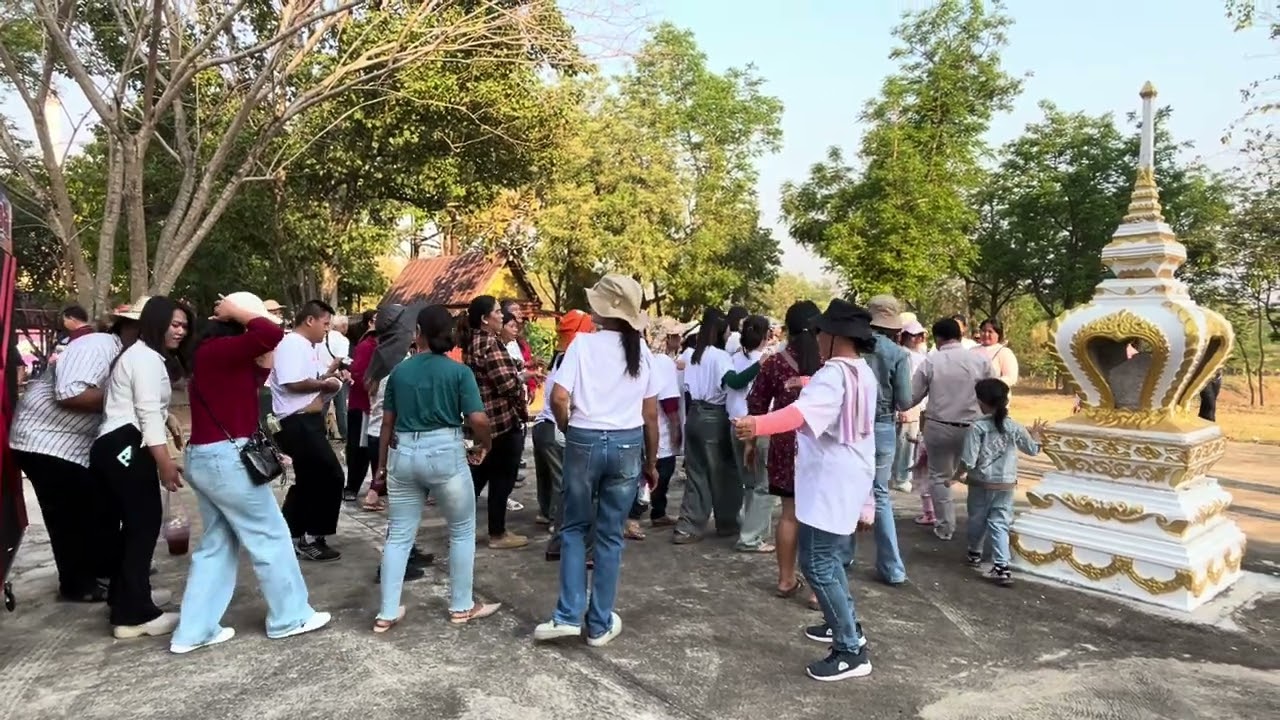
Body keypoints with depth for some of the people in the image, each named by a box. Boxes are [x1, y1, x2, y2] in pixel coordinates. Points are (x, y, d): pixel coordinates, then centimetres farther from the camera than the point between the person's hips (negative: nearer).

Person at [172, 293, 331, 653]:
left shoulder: (214, 357, 12)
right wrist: (236, 311, -14)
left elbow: (255, 377, 17)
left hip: (204, 459, 10)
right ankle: (290, 617, 16)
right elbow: (271, 333, -30)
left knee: (217, 543, 17)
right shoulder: (216, 351, -17)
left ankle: (193, 631, 21)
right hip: (226, 459, -10)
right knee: (270, 536, 3)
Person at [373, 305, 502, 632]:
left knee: (399, 536, 14)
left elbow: (388, 422, 10)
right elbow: (478, 419, -14)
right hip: (445, 453, -4)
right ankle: (461, 607, 23)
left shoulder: (399, 371, 6)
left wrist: (381, 463, 19)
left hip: (403, 453, 4)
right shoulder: (459, 371, -5)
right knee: (462, 532, 14)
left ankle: (387, 613, 19)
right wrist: (484, 445, 6)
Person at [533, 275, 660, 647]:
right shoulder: (641, 351, 3)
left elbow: (559, 398, -15)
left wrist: (569, 430, 5)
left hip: (585, 442, -2)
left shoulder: (583, 343, -6)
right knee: (610, 535, 11)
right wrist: (652, 462, 15)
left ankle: (569, 615, 13)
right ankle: (600, 624, 20)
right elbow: (651, 414, 5)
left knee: (574, 528, 16)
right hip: (628, 445, 2)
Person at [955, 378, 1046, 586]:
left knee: (978, 520, 16)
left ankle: (975, 554, 37)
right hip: (1006, 485, 3)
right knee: (1000, 524, 6)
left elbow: (968, 461, -18)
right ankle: (1002, 566, -6)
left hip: (981, 484, -3)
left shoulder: (977, 427, -16)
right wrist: (1036, 434, 32)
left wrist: (958, 475, -1)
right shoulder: (1014, 427, -2)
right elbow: (1033, 449, 13)